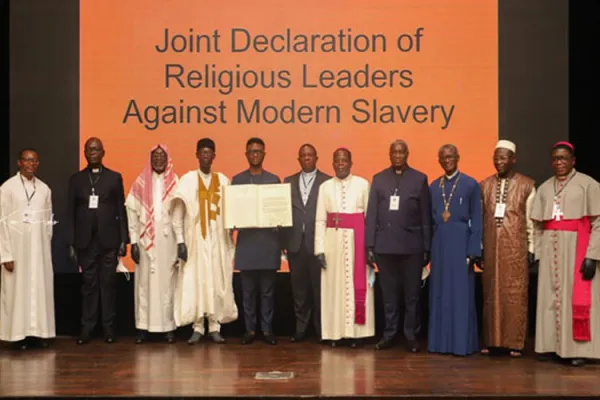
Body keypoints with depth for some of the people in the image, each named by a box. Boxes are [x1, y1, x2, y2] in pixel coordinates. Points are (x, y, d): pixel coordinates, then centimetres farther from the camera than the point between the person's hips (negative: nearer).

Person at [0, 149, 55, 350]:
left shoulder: (45, 189, 5)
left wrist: (46, 246, 7)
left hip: (40, 250, 4)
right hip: (16, 248, -3)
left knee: (40, 289, 4)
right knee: (17, 290, 0)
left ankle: (39, 332, 11)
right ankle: (18, 334, 7)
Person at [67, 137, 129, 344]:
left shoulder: (114, 177, 6)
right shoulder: (76, 179, 9)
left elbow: (121, 210, 3)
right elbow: (71, 211, 6)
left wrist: (124, 239, -3)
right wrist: (71, 243, 1)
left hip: (109, 240, -1)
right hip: (86, 240, 1)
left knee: (108, 283, 3)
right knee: (89, 284, 5)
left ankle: (108, 327, 10)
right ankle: (87, 327, 11)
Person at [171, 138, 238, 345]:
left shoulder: (223, 180, 5)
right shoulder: (187, 180, 1)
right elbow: (177, 214, 0)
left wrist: (231, 240, -5)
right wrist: (180, 241, -7)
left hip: (218, 240, 1)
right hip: (195, 240, -1)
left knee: (218, 282, 2)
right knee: (195, 282, -1)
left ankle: (214, 327, 10)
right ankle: (198, 328, 8)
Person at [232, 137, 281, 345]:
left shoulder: (274, 180, 8)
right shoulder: (237, 180, 8)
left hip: (269, 239, 0)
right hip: (246, 239, 0)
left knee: (268, 289, 4)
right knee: (248, 289, 4)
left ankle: (267, 329, 11)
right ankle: (250, 329, 12)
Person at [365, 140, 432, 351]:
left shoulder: (420, 179, 4)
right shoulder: (378, 179, 8)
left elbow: (425, 216, 2)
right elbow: (371, 214, 5)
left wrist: (427, 247, -1)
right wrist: (369, 245, -1)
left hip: (412, 245, -1)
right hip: (384, 245, 1)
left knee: (412, 293, 5)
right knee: (388, 293, 8)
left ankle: (410, 334, 15)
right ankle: (389, 333, 17)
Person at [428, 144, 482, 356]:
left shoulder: (470, 184, -2)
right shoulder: (434, 186, 10)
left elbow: (476, 220, -4)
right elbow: (430, 219, 10)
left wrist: (473, 251, -10)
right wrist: (427, 248, 2)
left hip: (461, 241, -4)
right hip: (439, 243, 4)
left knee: (461, 293, 0)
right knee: (440, 293, 7)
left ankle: (461, 343, 8)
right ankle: (440, 341, 15)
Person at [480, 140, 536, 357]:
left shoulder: (526, 185, 1)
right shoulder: (484, 186, 8)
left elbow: (531, 220, 0)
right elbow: (480, 219, 8)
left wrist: (531, 250, -2)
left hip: (515, 248, -2)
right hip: (491, 248, 3)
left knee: (515, 295, 0)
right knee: (491, 294, 7)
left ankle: (514, 342, 8)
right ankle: (492, 340, 15)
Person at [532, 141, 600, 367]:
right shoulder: (545, 188, 11)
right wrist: (538, 254, 3)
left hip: (576, 249, -4)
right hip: (550, 251, 4)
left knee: (577, 297, -3)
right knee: (550, 297, 6)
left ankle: (577, 348, 5)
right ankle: (550, 345, 14)